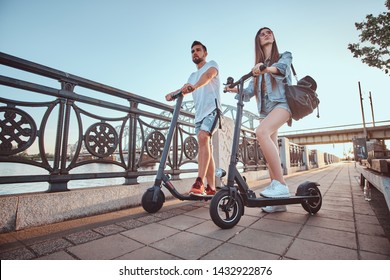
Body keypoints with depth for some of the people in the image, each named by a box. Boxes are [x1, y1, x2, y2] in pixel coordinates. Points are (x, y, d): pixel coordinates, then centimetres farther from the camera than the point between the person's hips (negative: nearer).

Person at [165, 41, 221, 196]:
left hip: (212, 109, -7)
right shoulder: (193, 75, 29)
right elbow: (184, 89, 10)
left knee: (203, 137, -31)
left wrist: (194, 86, -38)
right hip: (199, 114, 7)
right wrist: (172, 93, -14)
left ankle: (199, 183, -34)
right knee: (207, 149, 3)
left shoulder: (211, 64, 10)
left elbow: (208, 75, -16)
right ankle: (211, 188, 8)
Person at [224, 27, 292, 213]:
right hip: (265, 110, 5)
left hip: (282, 102, -5)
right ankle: (279, 200, 4)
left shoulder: (284, 56, 12)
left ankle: (280, 184, -28)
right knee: (270, 153, -2)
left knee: (261, 132, -34)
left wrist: (267, 68, -34)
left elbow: (282, 68, -14)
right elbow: (249, 92, 13)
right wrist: (235, 89, -4)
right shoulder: (258, 67, 24)